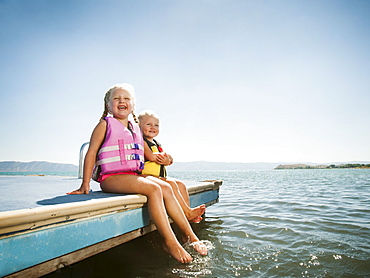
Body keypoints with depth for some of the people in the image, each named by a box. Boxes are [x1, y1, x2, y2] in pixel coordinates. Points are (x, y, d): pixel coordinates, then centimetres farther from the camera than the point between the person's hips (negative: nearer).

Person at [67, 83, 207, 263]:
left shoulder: (136, 128, 18)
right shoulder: (105, 124, 1)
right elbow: (91, 153, -4)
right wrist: (85, 184, -9)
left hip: (135, 175, 6)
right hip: (112, 178, -6)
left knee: (166, 188, -13)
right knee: (153, 189, -26)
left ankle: (190, 235, -6)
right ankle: (169, 242, -19)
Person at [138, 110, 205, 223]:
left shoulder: (156, 144, 20)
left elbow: (170, 160, 10)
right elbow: (151, 156, -22)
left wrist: (167, 160, -16)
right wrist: (166, 155, -5)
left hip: (161, 176, 9)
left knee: (181, 184, -1)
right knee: (171, 184, -23)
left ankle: (189, 214, -3)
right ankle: (187, 212, -16)